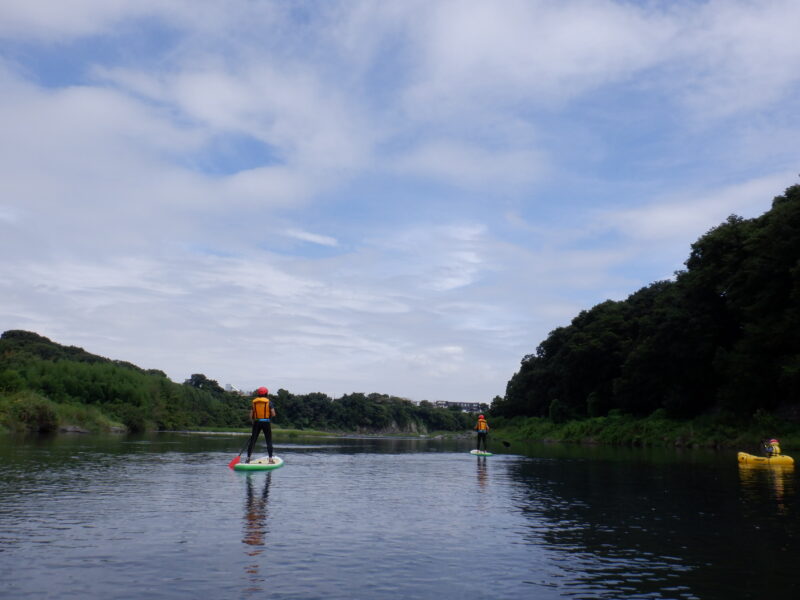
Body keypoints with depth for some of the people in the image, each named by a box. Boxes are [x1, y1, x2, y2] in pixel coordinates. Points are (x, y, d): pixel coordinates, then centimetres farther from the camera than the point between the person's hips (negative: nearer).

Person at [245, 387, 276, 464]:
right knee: (269, 441, 3)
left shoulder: (254, 402, 6)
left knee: (252, 440, 7)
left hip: (256, 423, 2)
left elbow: (251, 415, 3)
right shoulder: (269, 402, -2)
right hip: (266, 423, -2)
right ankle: (270, 459, -1)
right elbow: (273, 414, -7)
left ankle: (248, 458, 7)